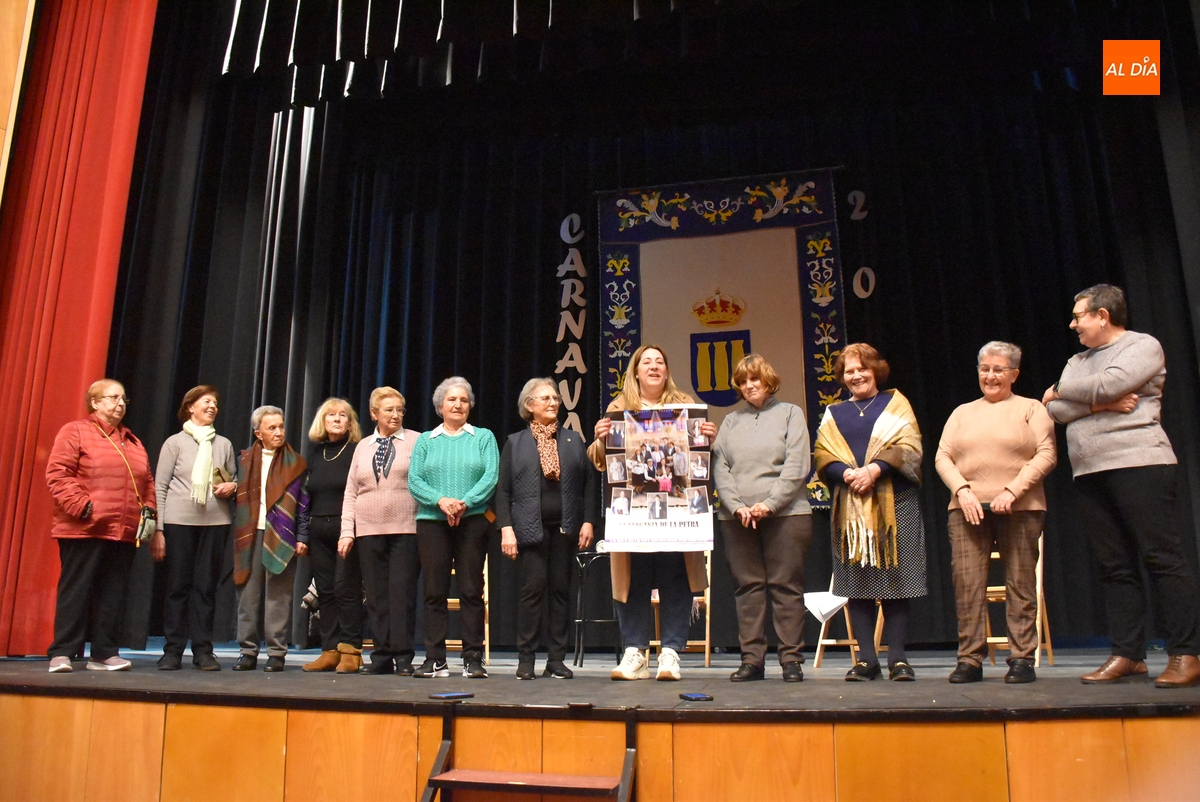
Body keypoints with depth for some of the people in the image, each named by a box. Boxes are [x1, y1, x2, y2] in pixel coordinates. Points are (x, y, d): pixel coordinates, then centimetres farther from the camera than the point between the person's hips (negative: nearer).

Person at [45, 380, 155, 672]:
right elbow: (57, 474, -9)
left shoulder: (133, 442, 20)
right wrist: (81, 506, -17)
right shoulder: (75, 432, 1)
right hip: (83, 530, -6)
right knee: (75, 590, -2)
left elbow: (147, 483, 21)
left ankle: (104, 653, 12)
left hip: (124, 533, 6)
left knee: (113, 593, 6)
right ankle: (62, 653, 5)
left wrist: (148, 510, 7)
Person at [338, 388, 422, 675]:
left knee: (403, 592, -5)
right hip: (369, 531, 4)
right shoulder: (363, 447, 15)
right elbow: (351, 492, 14)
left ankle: (403, 657, 2)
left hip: (406, 530, -3)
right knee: (376, 594, 6)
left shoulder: (416, 441, 3)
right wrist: (347, 531, 5)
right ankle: (381, 655, 14)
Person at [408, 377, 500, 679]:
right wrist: (441, 501, -14)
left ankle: (473, 660, 3)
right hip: (432, 522, 2)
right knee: (435, 592, 1)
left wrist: (465, 502, -17)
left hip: (472, 521, -1)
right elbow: (414, 480, 3)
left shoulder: (483, 437, 10)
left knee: (471, 591, -2)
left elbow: (491, 476, -3)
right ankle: (435, 660, 7)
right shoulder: (425, 441, 14)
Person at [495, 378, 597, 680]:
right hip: (530, 528, -2)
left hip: (565, 527, 2)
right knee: (532, 589, -5)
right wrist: (506, 528, -7)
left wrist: (588, 521, 0)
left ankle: (556, 660, 12)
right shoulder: (514, 443, 8)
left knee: (561, 590, 4)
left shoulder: (574, 440, 13)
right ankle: (526, 659, 6)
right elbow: (503, 489, 3)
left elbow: (590, 482, 10)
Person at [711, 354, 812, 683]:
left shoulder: (790, 413, 8)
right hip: (736, 517, 3)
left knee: (786, 586, -1)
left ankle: (791, 658, 6)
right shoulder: (731, 420, 16)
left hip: (785, 513, -3)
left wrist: (769, 503, -12)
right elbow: (719, 467, 6)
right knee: (747, 587, 4)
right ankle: (752, 659, 9)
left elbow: (797, 466, -3)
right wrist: (736, 505, -9)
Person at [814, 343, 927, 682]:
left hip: (893, 504, -2)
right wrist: (847, 474, -13)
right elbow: (823, 456, 7)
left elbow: (909, 447, -1)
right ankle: (866, 659, 6)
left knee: (895, 580, -2)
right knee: (857, 584, 0)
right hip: (850, 506, 2)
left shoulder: (895, 404, 12)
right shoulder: (833, 413, 18)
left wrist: (875, 469, -15)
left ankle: (898, 659, 4)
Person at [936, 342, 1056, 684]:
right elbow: (942, 457, 10)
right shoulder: (962, 413, 19)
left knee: (1020, 584, -1)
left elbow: (1047, 454, -2)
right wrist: (962, 490, -7)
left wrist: (1012, 491, -14)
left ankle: (1022, 658, 8)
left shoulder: (1031, 409, 10)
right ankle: (970, 659, 2)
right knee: (966, 582, -4)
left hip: (1019, 509, -2)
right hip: (967, 508, 2)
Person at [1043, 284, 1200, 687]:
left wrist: (1060, 390, 3)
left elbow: (1107, 384, -14)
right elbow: (1057, 410, 7)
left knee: (1162, 559, -8)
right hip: (1090, 472, 7)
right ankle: (1127, 654, 6)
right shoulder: (1077, 361, 22)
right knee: (1115, 566, 4)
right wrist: (1103, 404, -7)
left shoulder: (1143, 345, 3)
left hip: (1138, 463, -6)